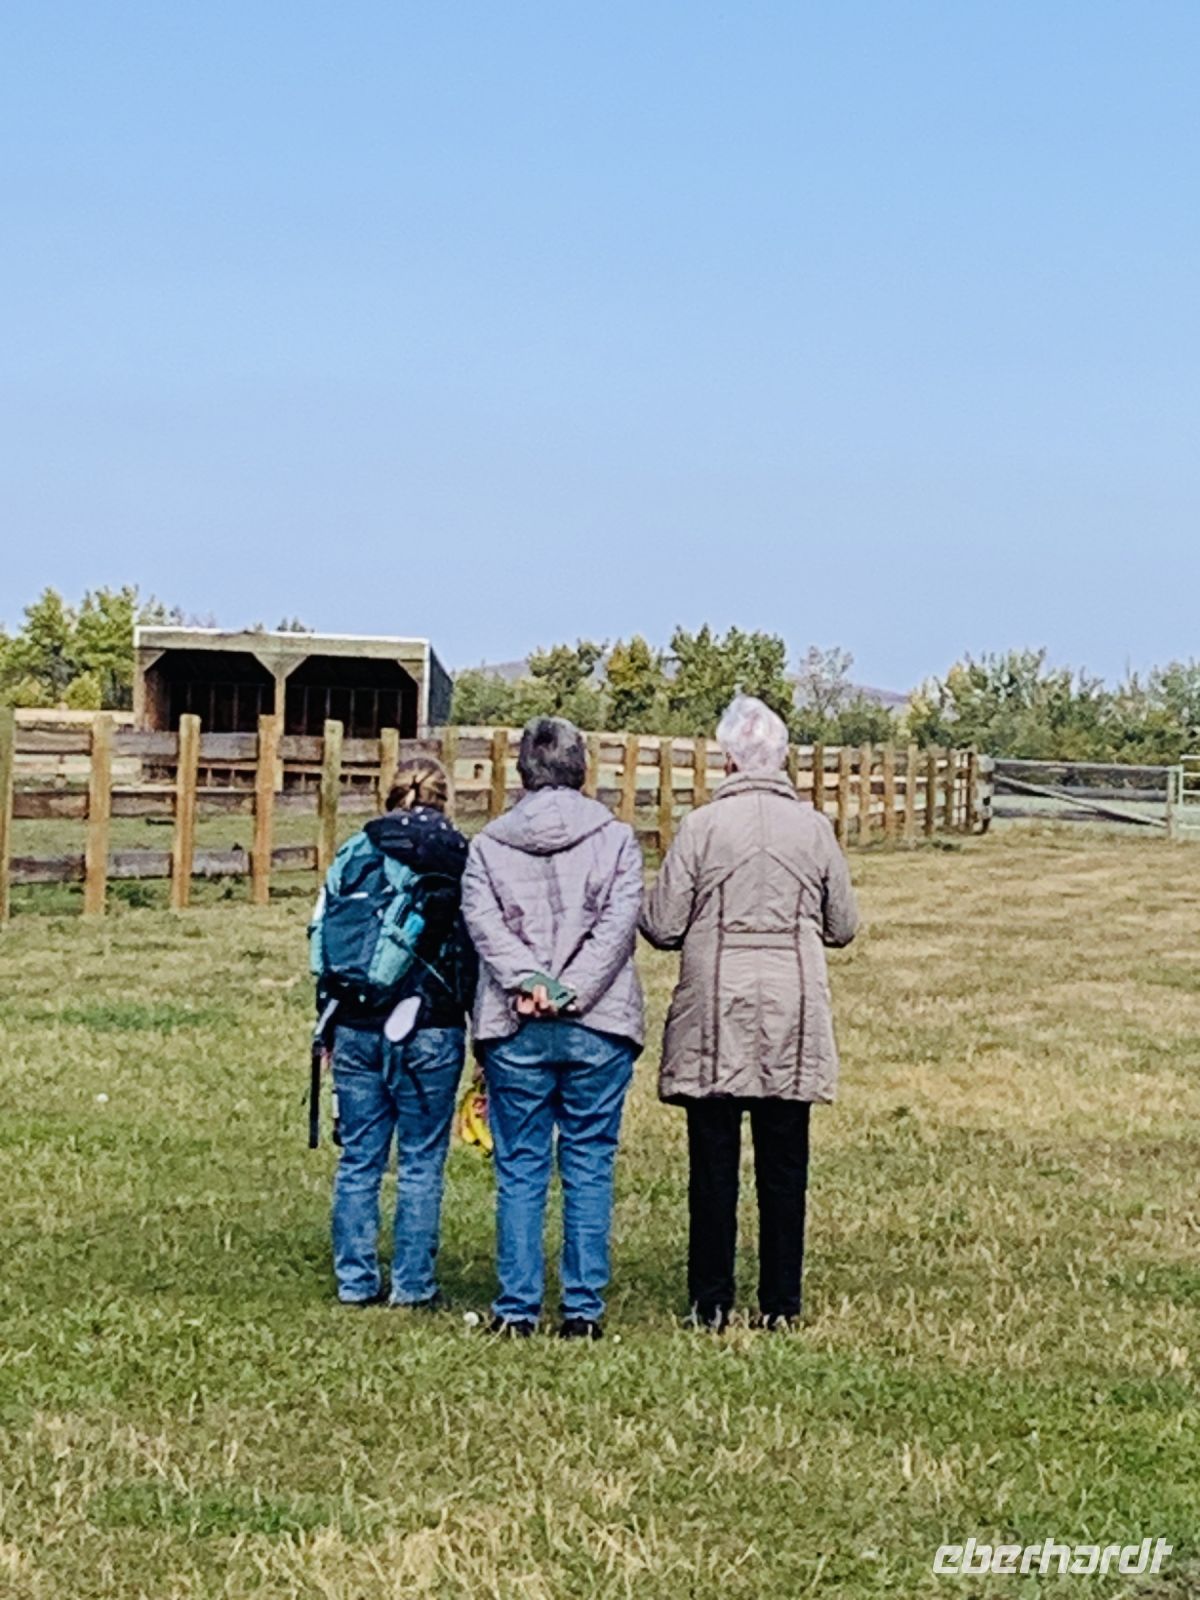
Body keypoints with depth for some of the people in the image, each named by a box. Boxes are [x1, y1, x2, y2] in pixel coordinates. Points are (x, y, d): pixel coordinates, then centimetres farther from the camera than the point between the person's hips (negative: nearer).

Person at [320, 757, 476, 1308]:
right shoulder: (460, 860, -2)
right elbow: (475, 952, -1)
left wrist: (329, 1028, 15)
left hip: (357, 1028, 2)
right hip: (430, 1031, -2)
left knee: (358, 1161, 10)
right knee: (421, 1164, 5)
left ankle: (355, 1282, 13)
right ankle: (413, 1284, 7)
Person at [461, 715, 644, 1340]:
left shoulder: (487, 845, 6)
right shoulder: (616, 839, 3)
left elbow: (483, 922, -7)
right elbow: (618, 925, -7)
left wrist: (528, 981, -14)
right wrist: (569, 994, -11)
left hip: (515, 1032, 1)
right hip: (598, 1030, 0)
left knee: (519, 1171, 7)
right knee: (589, 1168, 6)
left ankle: (517, 1308, 7)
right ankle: (584, 1308, 6)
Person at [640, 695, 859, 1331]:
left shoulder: (701, 827, -7)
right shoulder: (813, 828, 0)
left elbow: (660, 926, -5)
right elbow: (843, 926, 8)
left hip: (714, 1018, -2)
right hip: (793, 1019, 2)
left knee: (714, 1164, 5)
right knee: (784, 1165, 8)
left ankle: (711, 1304, 7)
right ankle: (781, 1304, 11)